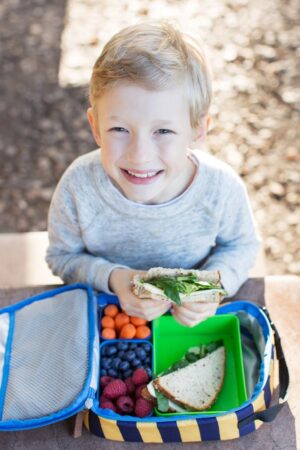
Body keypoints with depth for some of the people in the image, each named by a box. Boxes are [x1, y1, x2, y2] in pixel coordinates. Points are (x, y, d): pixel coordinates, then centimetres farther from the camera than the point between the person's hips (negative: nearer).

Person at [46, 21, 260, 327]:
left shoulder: (221, 186, -24)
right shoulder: (78, 186, -26)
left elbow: (241, 245, -3)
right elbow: (62, 256, -8)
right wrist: (112, 278, -27)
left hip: (191, 317, 1)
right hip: (105, 316, 0)